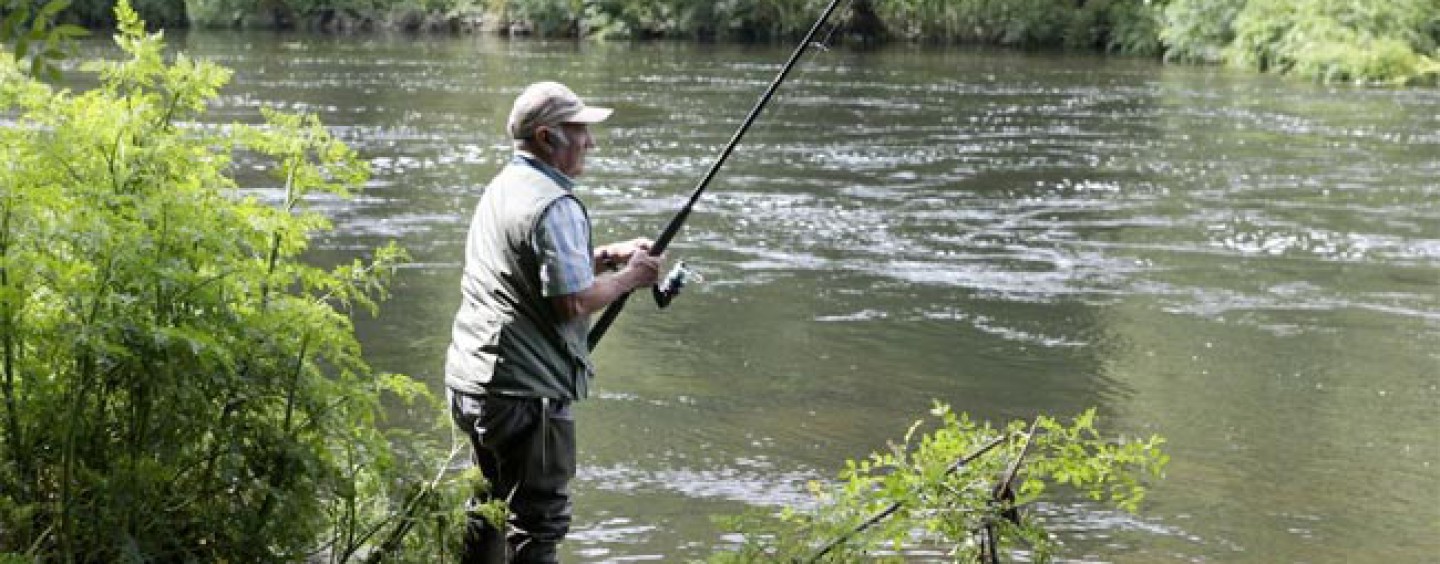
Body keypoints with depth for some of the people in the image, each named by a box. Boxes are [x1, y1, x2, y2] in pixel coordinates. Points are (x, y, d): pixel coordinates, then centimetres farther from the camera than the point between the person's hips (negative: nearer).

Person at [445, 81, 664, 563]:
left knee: (491, 504, 22)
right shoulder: (555, 206, -16)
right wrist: (629, 277, -5)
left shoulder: (498, 189, 14)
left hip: (470, 381, 10)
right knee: (538, 521, -3)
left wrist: (605, 256, 16)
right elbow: (573, 303, -20)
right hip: (525, 393, -10)